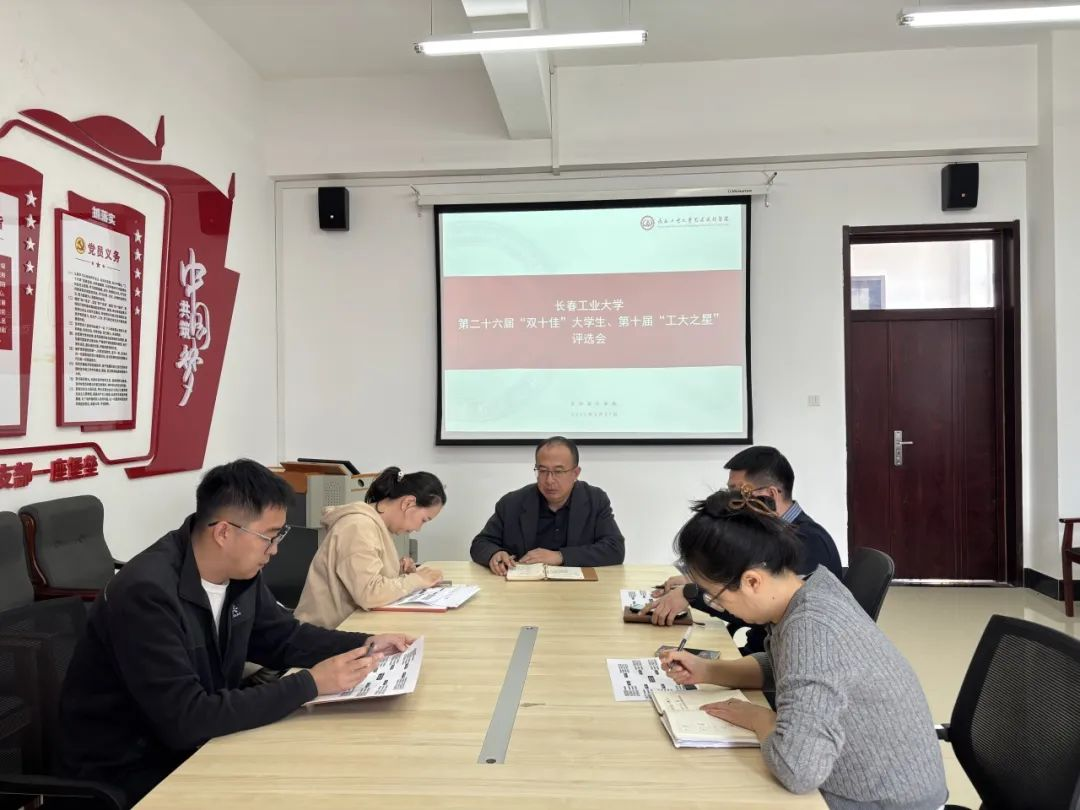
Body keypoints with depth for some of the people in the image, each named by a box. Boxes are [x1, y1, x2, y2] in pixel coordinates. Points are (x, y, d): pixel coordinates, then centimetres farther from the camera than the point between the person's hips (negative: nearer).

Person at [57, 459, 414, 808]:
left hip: (190, 743, 7)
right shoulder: (147, 593, -30)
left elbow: (284, 637, 8)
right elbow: (188, 719, -33)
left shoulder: (240, 571, -6)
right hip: (124, 769, -7)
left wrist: (364, 645, -7)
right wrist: (309, 684, -31)